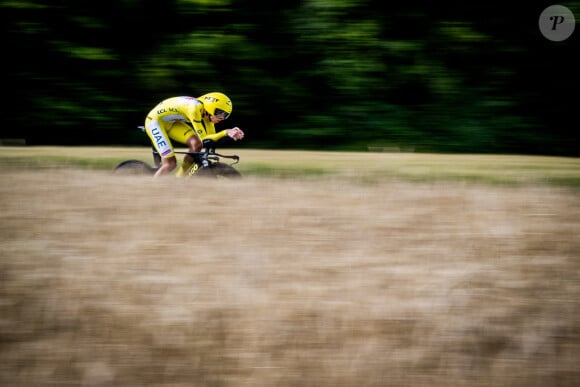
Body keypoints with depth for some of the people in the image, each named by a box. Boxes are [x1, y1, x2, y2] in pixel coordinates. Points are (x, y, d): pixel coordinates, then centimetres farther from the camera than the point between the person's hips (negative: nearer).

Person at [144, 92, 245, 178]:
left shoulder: (206, 112, -8)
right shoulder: (195, 108, -33)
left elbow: (211, 137, -8)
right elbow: (203, 139, -33)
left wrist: (229, 133, -24)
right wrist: (225, 132, -42)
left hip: (171, 123, 8)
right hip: (155, 121, -8)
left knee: (196, 144, -11)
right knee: (170, 163, -17)